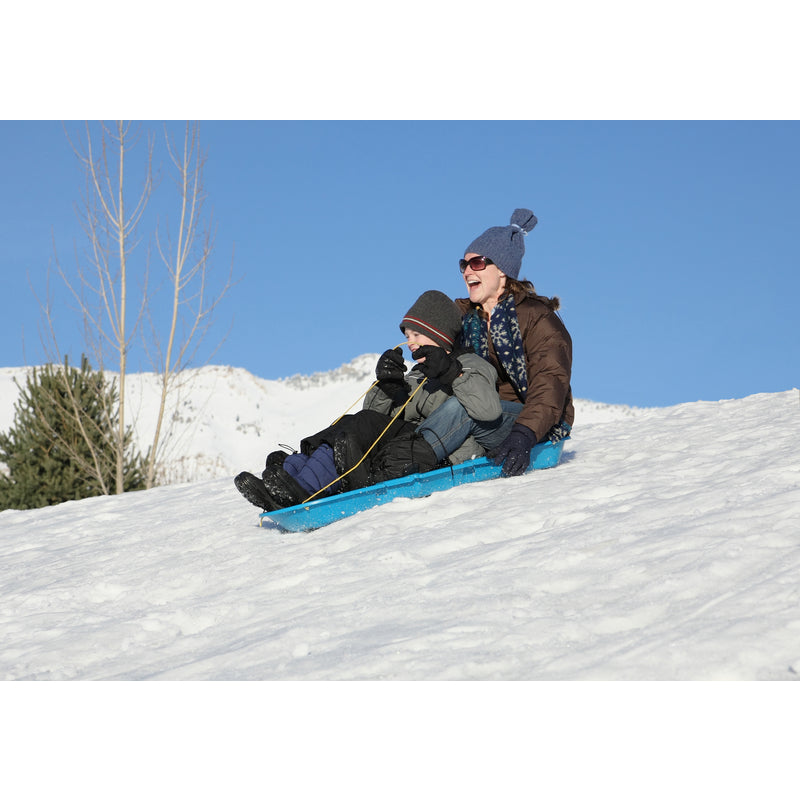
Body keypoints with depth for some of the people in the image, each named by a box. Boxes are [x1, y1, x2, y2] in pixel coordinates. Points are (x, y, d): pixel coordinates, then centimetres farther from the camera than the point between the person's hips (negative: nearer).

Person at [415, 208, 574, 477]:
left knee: (462, 408, -31)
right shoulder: (463, 316, 14)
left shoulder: (537, 318, -8)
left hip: (541, 427, -7)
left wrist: (524, 435, -37)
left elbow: (550, 386, -21)